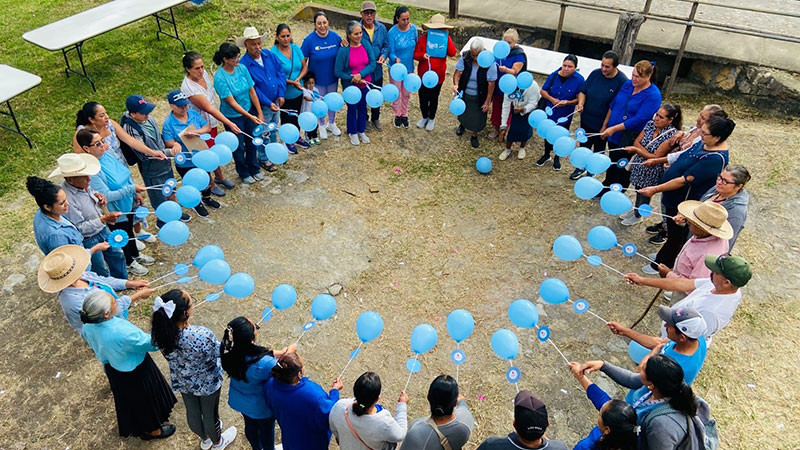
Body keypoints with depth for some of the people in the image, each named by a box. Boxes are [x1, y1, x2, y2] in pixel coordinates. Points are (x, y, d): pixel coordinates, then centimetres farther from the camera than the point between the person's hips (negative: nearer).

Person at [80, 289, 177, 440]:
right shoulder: (122, 333, -44)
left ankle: (132, 428, 59)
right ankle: (153, 430, 48)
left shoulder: (88, 326, -21)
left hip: (112, 369, 7)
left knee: (128, 399, 33)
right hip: (135, 373, -7)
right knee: (147, 398, 22)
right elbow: (152, 344, -30)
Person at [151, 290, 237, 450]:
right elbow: (218, 353, -22)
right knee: (210, 414, 27)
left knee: (192, 412, 32)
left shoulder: (158, 329, -30)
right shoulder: (202, 336, -44)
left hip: (182, 382, 4)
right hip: (207, 383, -4)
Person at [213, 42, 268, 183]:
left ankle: (254, 169, 40)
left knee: (252, 142, 18)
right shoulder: (219, 78, -23)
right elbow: (232, 102, -23)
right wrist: (250, 117, -26)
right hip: (233, 116, -4)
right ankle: (244, 173, 34)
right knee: (239, 146, 12)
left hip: (250, 110, 5)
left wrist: (259, 113, -3)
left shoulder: (242, 68, -9)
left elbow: (252, 92, -3)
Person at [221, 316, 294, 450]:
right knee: (267, 430, 26)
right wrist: (289, 352, -6)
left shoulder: (228, 349, -25)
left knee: (250, 425, 33)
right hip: (261, 406, -5)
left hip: (240, 400, 6)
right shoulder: (263, 363, -43)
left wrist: (279, 352, -3)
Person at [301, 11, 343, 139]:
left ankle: (331, 123, 46)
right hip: (317, 79, -3)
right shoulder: (309, 40, -20)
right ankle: (322, 126, 41)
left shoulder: (335, 36, -12)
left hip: (332, 77, 3)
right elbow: (303, 61, -12)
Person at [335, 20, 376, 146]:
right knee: (352, 108, 14)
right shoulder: (343, 50, -20)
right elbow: (338, 72, -15)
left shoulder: (366, 44, -9)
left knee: (363, 107, 19)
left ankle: (361, 131, 39)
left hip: (365, 84, 4)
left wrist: (361, 74, -23)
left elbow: (373, 63, -10)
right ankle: (352, 132, 35)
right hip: (350, 86, -3)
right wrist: (353, 79, -21)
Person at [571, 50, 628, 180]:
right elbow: (583, 90, 3)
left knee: (598, 149, 17)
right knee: (584, 145, 22)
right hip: (586, 119, 4)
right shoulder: (595, 73, -8)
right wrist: (580, 103, -18)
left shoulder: (622, 81, -22)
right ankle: (581, 168, 44)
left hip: (602, 124, -4)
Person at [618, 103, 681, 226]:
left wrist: (636, 150, -27)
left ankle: (638, 216, 36)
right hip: (639, 165, 5)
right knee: (638, 190, 23)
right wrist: (647, 153, -19)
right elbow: (636, 142, -3)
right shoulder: (650, 124, -4)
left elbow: (656, 157, -23)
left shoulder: (672, 134, -22)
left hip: (651, 171, -5)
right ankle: (635, 210, 46)